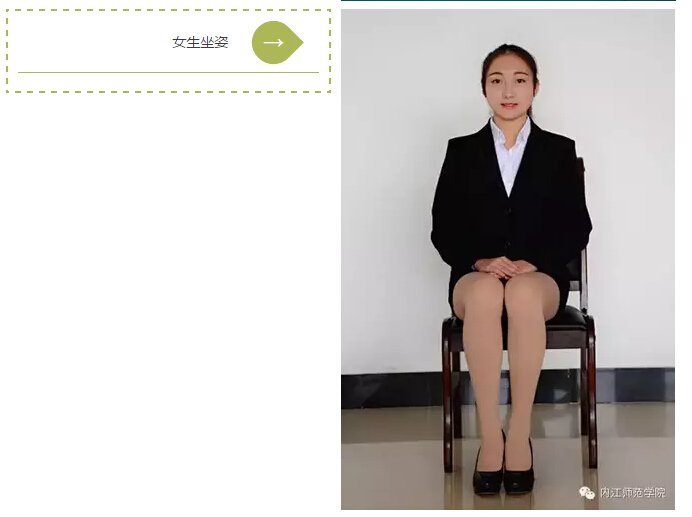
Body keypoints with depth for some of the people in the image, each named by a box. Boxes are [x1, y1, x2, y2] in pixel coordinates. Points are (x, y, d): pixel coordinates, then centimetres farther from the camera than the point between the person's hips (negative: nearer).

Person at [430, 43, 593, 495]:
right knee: (486, 294, -38)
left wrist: (533, 262, -12)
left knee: (523, 294, -39)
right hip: (475, 276, 1)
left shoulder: (559, 151, 12)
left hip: (542, 276, 0)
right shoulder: (462, 151, 13)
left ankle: (519, 435, -33)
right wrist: (480, 260, -13)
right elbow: (443, 229, 7)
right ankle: (490, 436, -34)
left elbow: (577, 228, 6)